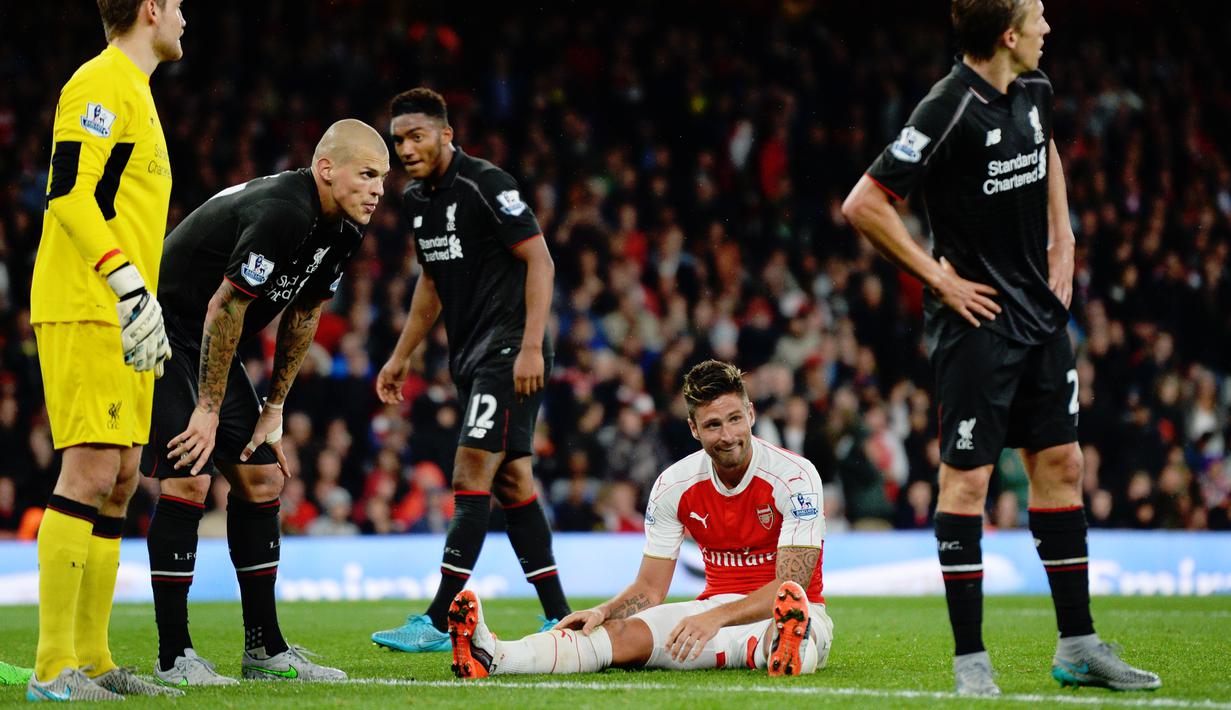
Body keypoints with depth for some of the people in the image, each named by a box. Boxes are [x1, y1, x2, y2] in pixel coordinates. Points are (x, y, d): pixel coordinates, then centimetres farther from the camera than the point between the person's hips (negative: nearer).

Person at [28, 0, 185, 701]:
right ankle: (53, 668, -14)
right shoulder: (100, 84, -9)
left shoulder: (133, 91, 22)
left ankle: (92, 659, 13)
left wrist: (147, 310, 27)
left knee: (119, 482, 9)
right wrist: (131, 287, -24)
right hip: (83, 312, -10)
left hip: (120, 318, 10)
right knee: (90, 474, -13)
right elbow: (67, 193, -19)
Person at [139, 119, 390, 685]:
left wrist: (273, 409, 11)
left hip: (210, 347, 10)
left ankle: (265, 649, 13)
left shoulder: (343, 231, 2)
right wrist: (208, 410, -20)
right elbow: (224, 307, -26)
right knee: (188, 479, -18)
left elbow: (302, 316, 13)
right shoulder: (281, 214, -28)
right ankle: (173, 656, -13)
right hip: (161, 334, -10)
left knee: (262, 479, 7)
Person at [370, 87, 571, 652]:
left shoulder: (485, 185, -14)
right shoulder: (416, 199, 12)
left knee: (471, 477, -13)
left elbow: (539, 261, -16)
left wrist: (531, 346, -23)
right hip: (470, 356, 9)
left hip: (510, 351, -9)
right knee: (511, 484, 8)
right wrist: (400, 357, 24)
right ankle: (560, 619, 11)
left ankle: (439, 622, -16)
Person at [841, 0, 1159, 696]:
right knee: (968, 478, -5)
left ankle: (1078, 647, 17)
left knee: (1060, 464, 10)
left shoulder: (1033, 91, 5)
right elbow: (864, 205, -18)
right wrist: (939, 278, -15)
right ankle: (971, 659, 0)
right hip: (977, 320, -8)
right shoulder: (949, 111, -19)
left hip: (1041, 312, 8)